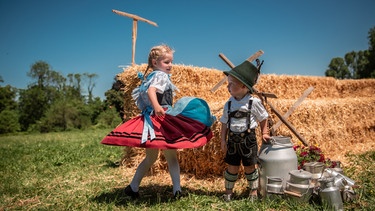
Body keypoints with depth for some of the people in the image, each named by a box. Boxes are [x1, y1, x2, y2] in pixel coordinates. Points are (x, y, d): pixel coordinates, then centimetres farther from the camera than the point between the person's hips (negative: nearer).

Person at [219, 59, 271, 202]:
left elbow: (263, 118, 3)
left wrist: (264, 133, 2)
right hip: (232, 139, 3)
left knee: (249, 167, 9)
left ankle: (253, 191, 28)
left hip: (248, 139, -3)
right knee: (232, 167, 11)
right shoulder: (229, 103, -1)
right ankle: (228, 191, 26)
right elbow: (224, 123, 5)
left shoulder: (253, 102, -11)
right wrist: (223, 140, 1)